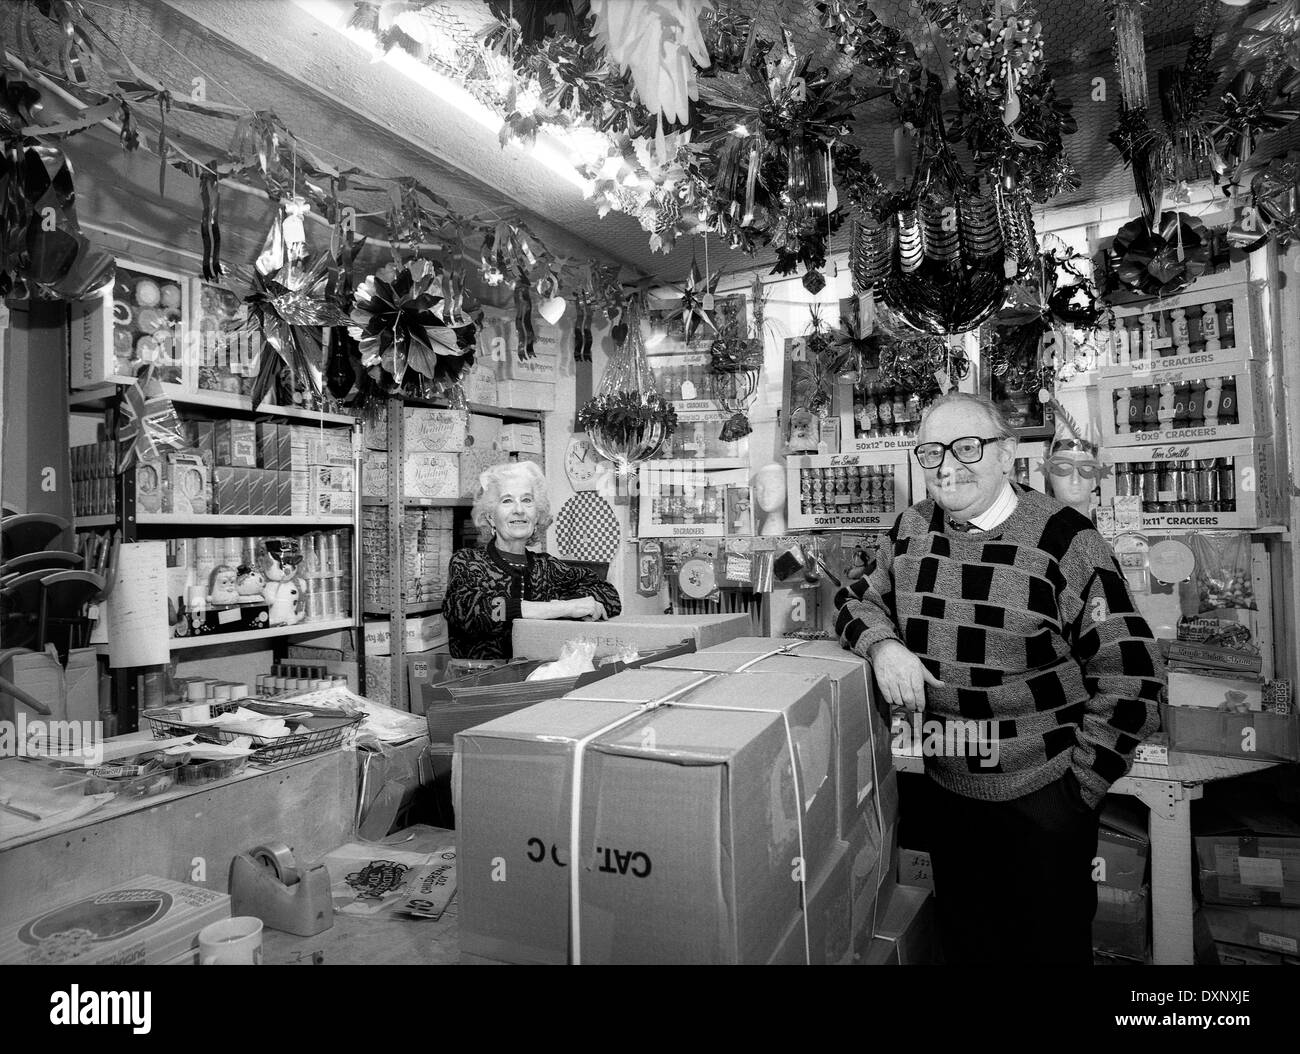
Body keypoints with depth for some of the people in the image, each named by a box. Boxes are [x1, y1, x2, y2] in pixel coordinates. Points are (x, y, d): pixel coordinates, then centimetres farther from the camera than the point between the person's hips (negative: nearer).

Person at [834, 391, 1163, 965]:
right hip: (945, 788, 4)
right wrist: (882, 643, -12)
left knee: (1052, 943, 17)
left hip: (1044, 795, -4)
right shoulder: (910, 529, -1)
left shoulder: (1064, 539, -16)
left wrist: (1080, 785, -10)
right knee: (964, 938, 23)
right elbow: (856, 598, 10)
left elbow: (1130, 673, -13)